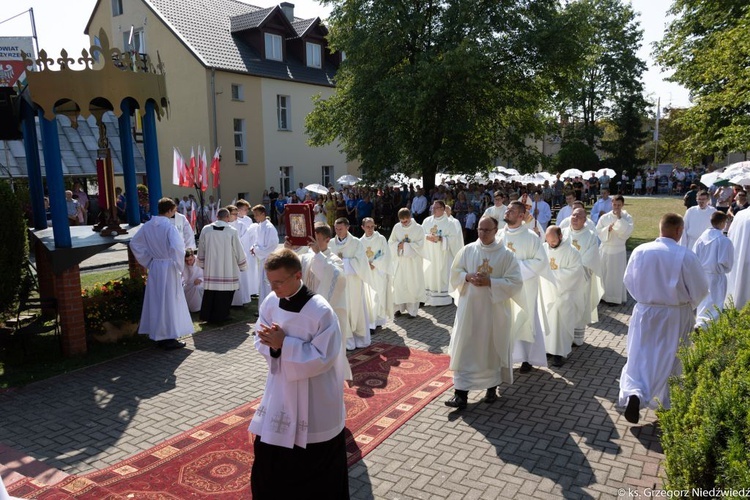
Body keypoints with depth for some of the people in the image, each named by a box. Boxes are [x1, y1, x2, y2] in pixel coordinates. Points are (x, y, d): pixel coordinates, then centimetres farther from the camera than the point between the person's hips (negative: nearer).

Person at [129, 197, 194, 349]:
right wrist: (179, 266, -15)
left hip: (154, 267, 7)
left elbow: (134, 243, 12)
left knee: (156, 301, 14)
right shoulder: (168, 226, -17)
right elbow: (176, 247, -30)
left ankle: (158, 336, 24)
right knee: (170, 301, 2)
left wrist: (148, 261, 14)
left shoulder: (148, 226, 4)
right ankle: (169, 338, 7)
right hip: (168, 268, -7)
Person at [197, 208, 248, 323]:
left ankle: (206, 316, 21)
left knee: (209, 296, 13)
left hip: (210, 269, 3)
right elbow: (239, 251, -4)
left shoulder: (206, 230, -2)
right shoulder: (232, 231, -10)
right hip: (227, 271, -3)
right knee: (223, 296, 7)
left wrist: (202, 264, 23)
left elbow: (201, 250, 7)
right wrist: (243, 265, 11)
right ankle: (219, 317, 14)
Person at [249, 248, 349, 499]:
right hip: (280, 390, 6)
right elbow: (261, 341, 4)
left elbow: (323, 358, -23)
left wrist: (284, 344, -26)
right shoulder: (270, 303, -5)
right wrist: (272, 345, -19)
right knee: (268, 454, 17)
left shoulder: (321, 311, -24)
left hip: (314, 400, -5)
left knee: (316, 463, 13)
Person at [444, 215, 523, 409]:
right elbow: (455, 273, 5)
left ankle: (492, 388, 31)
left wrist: (490, 282, -20)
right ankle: (461, 394, 5)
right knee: (464, 350, 0)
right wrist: (468, 277, -15)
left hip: (495, 310, -1)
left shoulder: (506, 255, -5)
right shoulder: (467, 250, 2)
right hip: (469, 308, 2)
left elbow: (515, 283, -10)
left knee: (493, 349, 11)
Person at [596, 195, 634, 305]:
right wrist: (608, 229, -16)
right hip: (605, 249, 2)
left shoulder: (627, 217, -4)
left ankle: (615, 298, 12)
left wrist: (619, 218, -18)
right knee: (603, 273, 9)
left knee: (616, 274, 2)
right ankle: (603, 295, 22)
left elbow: (627, 231, -17)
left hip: (618, 250, -2)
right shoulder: (604, 217, 1)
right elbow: (598, 231, 1)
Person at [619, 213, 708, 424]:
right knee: (671, 361, 17)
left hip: (645, 312, 2)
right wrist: (688, 304, 12)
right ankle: (669, 405, 32)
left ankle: (634, 394, -11)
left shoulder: (640, 251, -9)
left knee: (640, 357, 11)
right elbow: (700, 289, -9)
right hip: (676, 315, -1)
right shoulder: (686, 256, -18)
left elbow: (629, 281, 3)